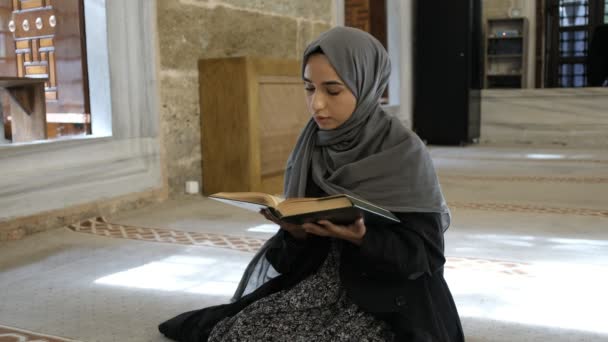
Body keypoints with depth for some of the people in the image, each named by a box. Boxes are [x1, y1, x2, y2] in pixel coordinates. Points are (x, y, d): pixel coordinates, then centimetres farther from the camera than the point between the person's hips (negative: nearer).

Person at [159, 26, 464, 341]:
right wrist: (294, 229, -20)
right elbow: (300, 235, 3)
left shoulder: (403, 152, -15)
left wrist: (361, 238, -30)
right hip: (316, 284, 5)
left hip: (386, 297, -5)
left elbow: (424, 252, -14)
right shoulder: (310, 147, 0)